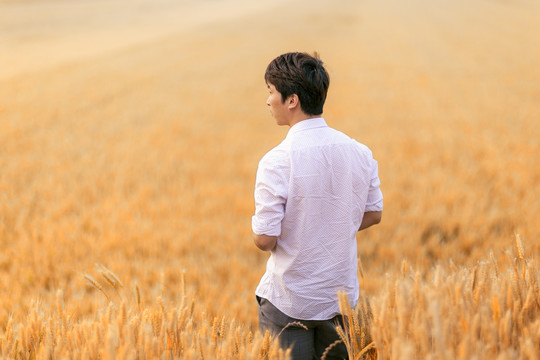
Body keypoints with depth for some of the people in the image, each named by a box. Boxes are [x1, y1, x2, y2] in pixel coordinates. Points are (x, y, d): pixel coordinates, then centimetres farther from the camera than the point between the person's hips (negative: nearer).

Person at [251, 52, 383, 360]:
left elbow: (265, 239, -19)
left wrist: (261, 237, 3)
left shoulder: (277, 161, -20)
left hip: (290, 303, -5)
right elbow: (373, 214, 10)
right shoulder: (359, 152, -2)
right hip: (342, 297, 5)